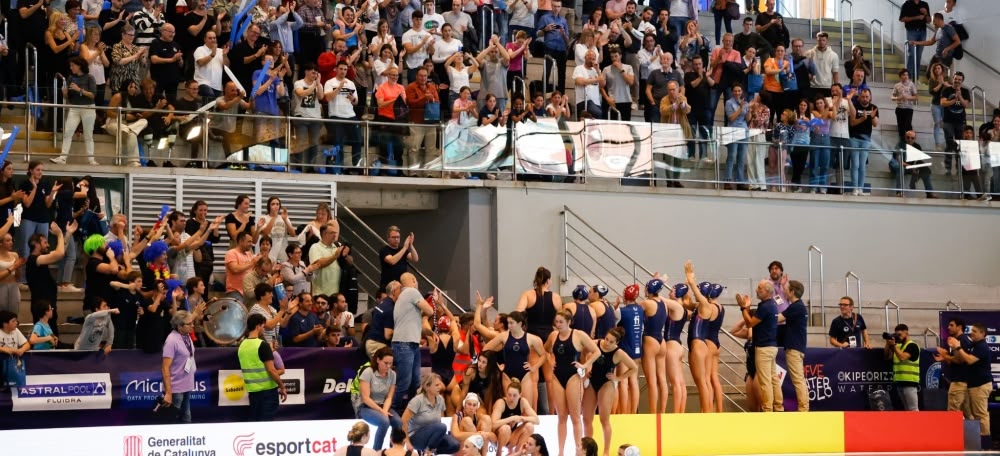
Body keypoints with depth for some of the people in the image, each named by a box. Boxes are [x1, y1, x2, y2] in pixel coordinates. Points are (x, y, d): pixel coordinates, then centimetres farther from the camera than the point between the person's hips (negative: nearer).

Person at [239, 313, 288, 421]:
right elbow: (271, 370, -17)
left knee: (254, 420, 12)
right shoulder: (262, 345, -15)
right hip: (267, 389, -6)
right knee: (266, 421, -2)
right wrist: (282, 387, -8)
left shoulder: (242, 345, 6)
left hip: (252, 389, 6)